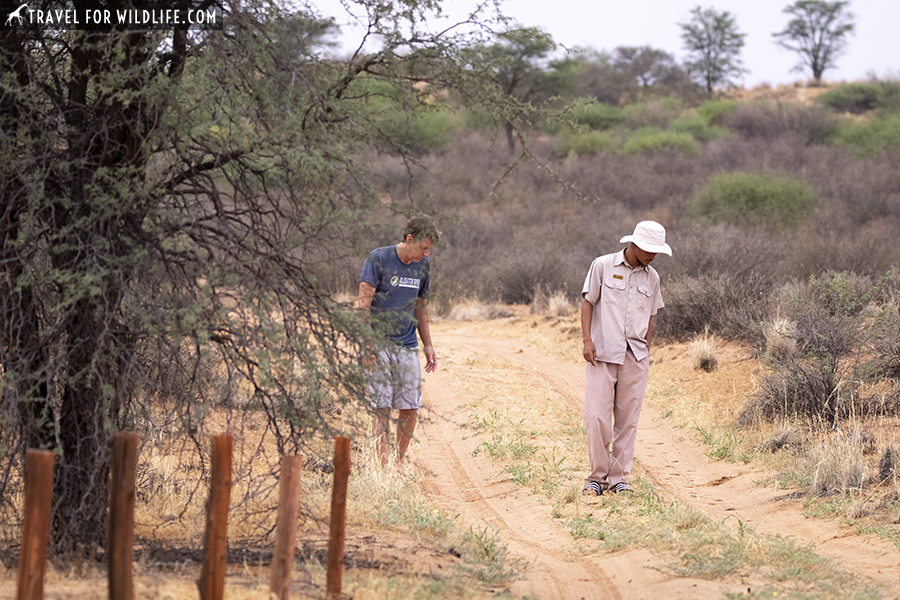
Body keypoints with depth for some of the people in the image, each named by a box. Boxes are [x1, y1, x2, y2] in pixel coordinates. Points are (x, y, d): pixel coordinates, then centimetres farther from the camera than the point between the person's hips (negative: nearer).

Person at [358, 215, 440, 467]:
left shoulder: (422, 266, 9)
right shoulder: (378, 259, -8)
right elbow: (363, 304, -11)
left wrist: (428, 346, 19)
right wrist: (366, 345, -17)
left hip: (407, 347, 5)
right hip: (379, 345, -5)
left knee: (410, 409, 1)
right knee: (381, 408, -8)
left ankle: (400, 461, 16)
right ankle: (384, 465, -7)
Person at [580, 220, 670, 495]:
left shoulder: (651, 277, 10)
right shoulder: (603, 266, 0)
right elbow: (587, 302, 1)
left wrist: (646, 352, 13)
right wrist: (587, 340, -8)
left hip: (635, 356, 3)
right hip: (602, 353, -3)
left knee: (627, 419, 2)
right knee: (597, 417, -7)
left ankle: (619, 478, 8)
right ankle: (597, 477, 4)